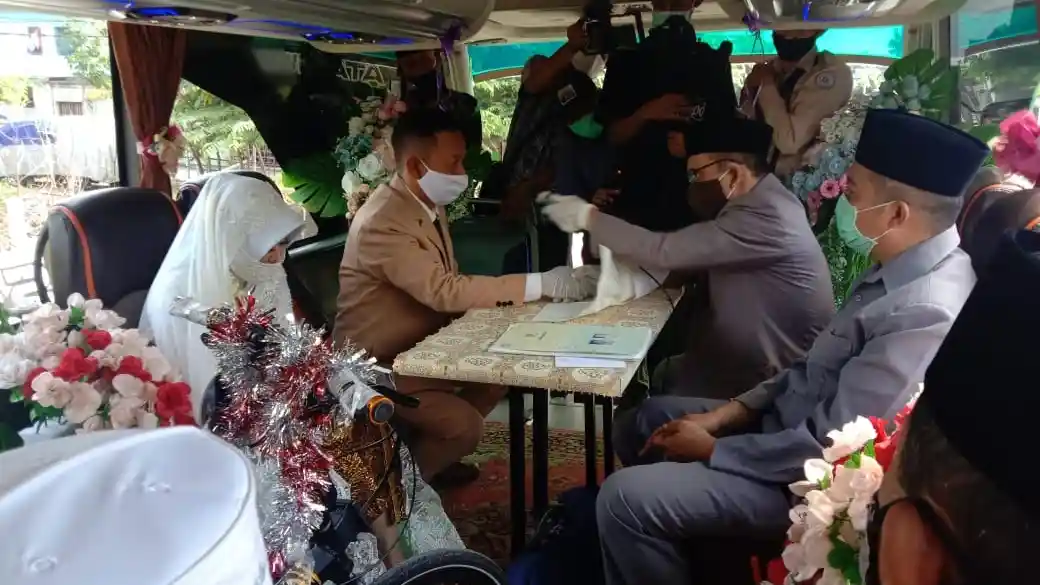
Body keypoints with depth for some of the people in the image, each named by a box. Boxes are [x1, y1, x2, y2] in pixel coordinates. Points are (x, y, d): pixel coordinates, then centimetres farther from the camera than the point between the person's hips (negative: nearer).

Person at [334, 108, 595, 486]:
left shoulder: (429, 205, 4)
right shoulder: (381, 224, -27)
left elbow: (447, 288, 4)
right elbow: (443, 291, -34)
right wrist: (539, 284, -33)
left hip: (422, 344, 10)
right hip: (381, 362, -9)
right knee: (465, 426, -22)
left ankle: (427, 454, 19)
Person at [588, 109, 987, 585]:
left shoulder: (923, 315, -30)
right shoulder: (901, 267, 1)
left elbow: (829, 448, -28)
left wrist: (711, 448, -16)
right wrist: (730, 410, 1)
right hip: (786, 420, 10)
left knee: (623, 498, -18)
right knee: (642, 424, 17)